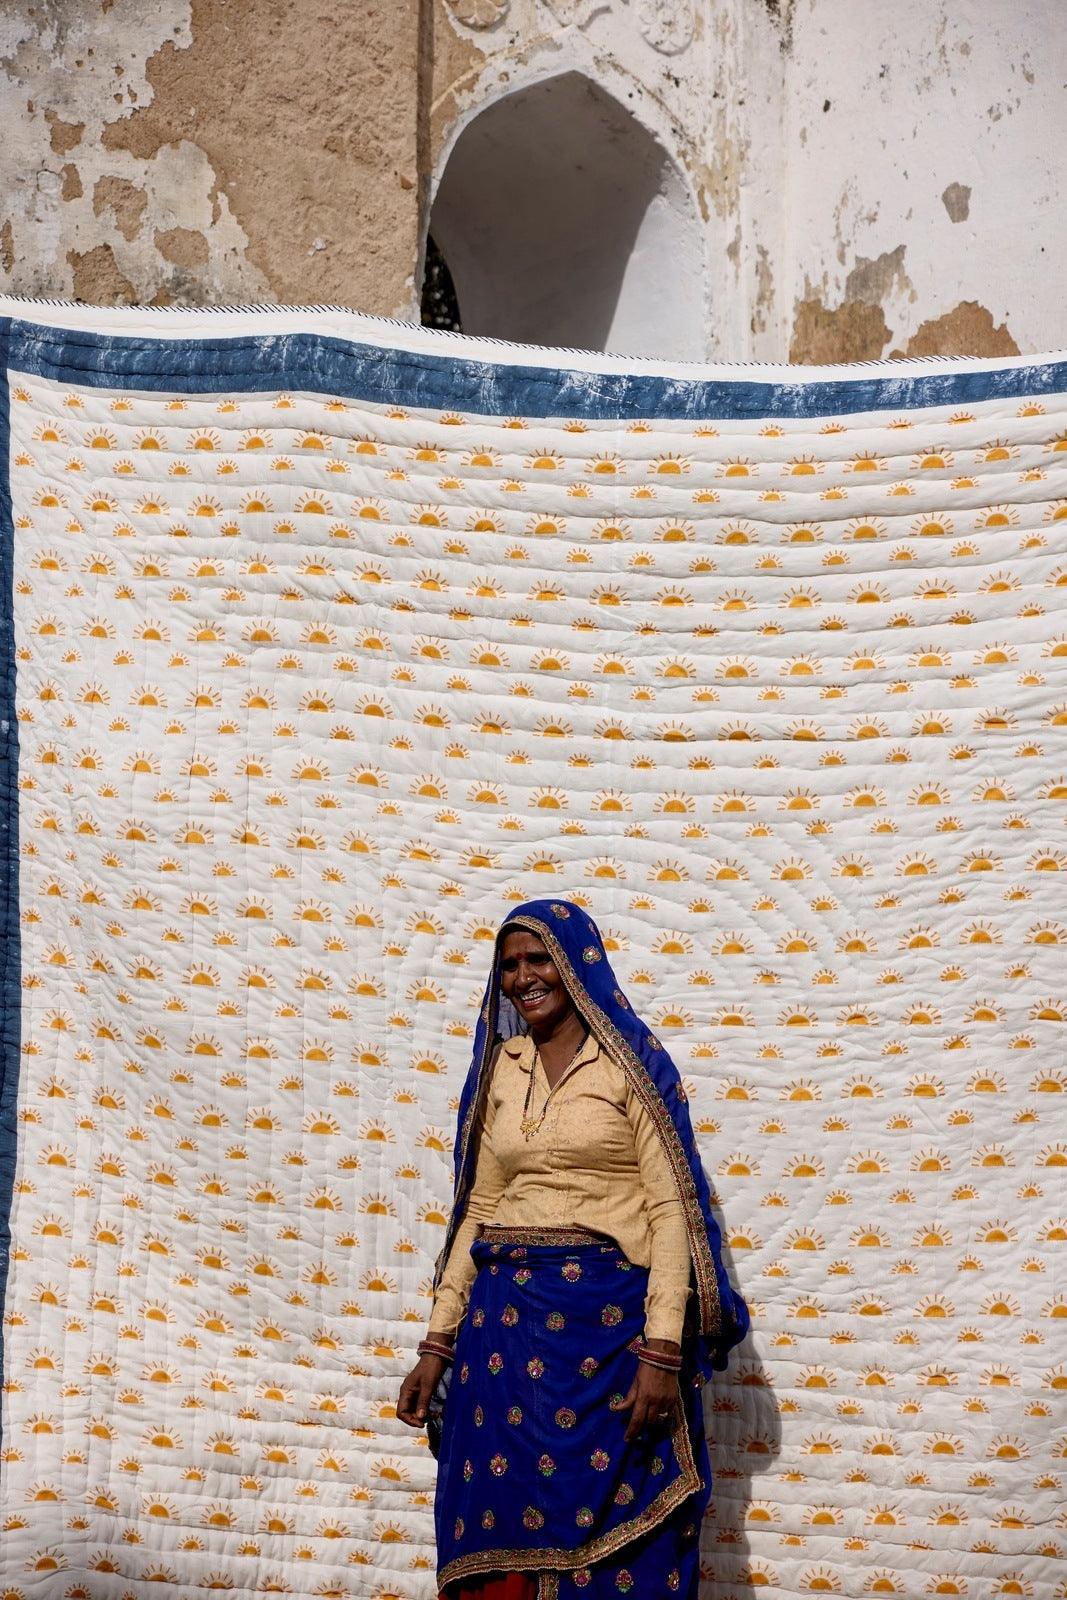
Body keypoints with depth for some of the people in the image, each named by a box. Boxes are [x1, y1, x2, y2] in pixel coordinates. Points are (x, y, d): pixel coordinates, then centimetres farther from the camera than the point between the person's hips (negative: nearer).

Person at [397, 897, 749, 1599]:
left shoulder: (632, 1061, -3)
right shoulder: (500, 1068, 12)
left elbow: (670, 1208, -9)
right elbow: (479, 1211, 14)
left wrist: (663, 1351, -17)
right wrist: (438, 1343, 10)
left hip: (610, 1318, -5)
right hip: (508, 1317, 5)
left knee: (612, 1532, 2)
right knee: (497, 1527, 7)